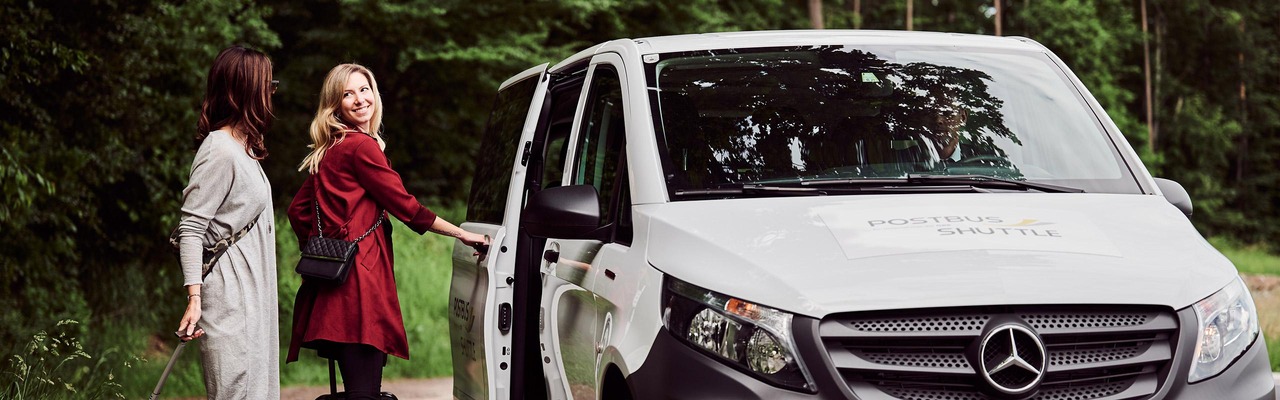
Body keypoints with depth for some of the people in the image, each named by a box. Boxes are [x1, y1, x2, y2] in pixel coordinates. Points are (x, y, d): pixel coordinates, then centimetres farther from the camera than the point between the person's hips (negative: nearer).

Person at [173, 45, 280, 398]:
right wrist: (194, 299, -22)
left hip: (251, 289, 10)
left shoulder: (244, 148, 16)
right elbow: (190, 228, -16)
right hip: (229, 292, -10)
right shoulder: (219, 151, -13)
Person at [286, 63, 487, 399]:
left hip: (334, 273, 9)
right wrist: (463, 235, 3)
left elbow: (298, 211, 22)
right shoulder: (362, 146, -8)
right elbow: (406, 207, -6)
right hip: (358, 276, -9)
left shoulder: (331, 150, 19)